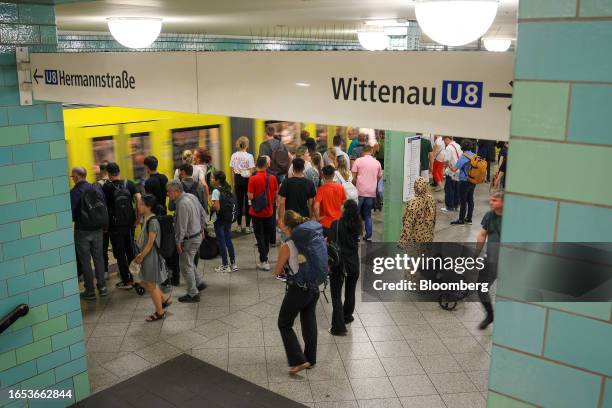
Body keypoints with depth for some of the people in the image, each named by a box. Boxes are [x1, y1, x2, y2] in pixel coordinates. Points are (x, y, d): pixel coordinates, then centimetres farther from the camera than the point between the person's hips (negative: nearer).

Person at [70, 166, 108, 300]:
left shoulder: (75, 191, -15)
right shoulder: (97, 188, 2)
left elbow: (70, 211, -16)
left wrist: (70, 221, 2)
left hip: (82, 230, -5)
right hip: (97, 229, 5)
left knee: (85, 260, 5)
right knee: (99, 258, 15)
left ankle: (90, 291, 10)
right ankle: (102, 286, 18)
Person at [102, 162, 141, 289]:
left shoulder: (106, 187, -9)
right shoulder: (129, 184, -2)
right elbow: (139, 199, -11)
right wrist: (138, 217, -5)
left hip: (115, 226, -3)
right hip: (129, 223, 4)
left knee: (120, 254, 5)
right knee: (131, 251, 17)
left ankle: (126, 281, 8)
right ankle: (134, 277, 24)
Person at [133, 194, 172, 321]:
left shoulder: (153, 221, -22)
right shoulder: (145, 218, 6)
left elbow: (150, 243, -21)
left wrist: (141, 257, -14)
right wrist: (141, 255, 9)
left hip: (151, 256, -9)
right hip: (146, 255, 9)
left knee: (151, 285, 4)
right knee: (144, 282, 18)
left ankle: (160, 313, 20)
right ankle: (164, 300, 31)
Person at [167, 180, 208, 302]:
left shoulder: (182, 204, -26)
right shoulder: (192, 197, 2)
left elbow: (181, 226, -24)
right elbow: (203, 214, 12)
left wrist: (178, 242, -15)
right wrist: (201, 228, 22)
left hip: (189, 240, -9)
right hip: (197, 236, 9)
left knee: (185, 266, 4)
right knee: (189, 262, 25)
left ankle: (193, 294, 14)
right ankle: (200, 283, 34)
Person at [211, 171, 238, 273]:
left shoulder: (216, 191, -15)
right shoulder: (228, 190, 7)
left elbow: (217, 207, -20)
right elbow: (233, 203, 6)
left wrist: (212, 206, -2)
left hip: (220, 220, -7)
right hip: (229, 219, 7)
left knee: (221, 242, 3)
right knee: (228, 241, 16)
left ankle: (225, 266, 8)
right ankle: (233, 264, 21)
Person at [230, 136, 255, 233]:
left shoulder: (234, 155, 1)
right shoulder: (249, 156, -13)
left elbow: (232, 170, 6)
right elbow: (251, 171, -13)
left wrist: (234, 182, 14)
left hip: (238, 179, 4)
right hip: (247, 179, -4)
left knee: (239, 202, 11)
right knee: (248, 202, 4)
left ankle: (239, 226, 18)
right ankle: (247, 226, 7)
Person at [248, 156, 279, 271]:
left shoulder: (253, 179, -16)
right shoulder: (272, 178, -6)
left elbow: (250, 196, -17)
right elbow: (276, 194, 2)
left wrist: (248, 193, 3)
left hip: (257, 212, -3)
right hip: (269, 212, 3)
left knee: (260, 236, 4)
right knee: (267, 236, 18)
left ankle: (264, 262, 1)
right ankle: (264, 258, 30)